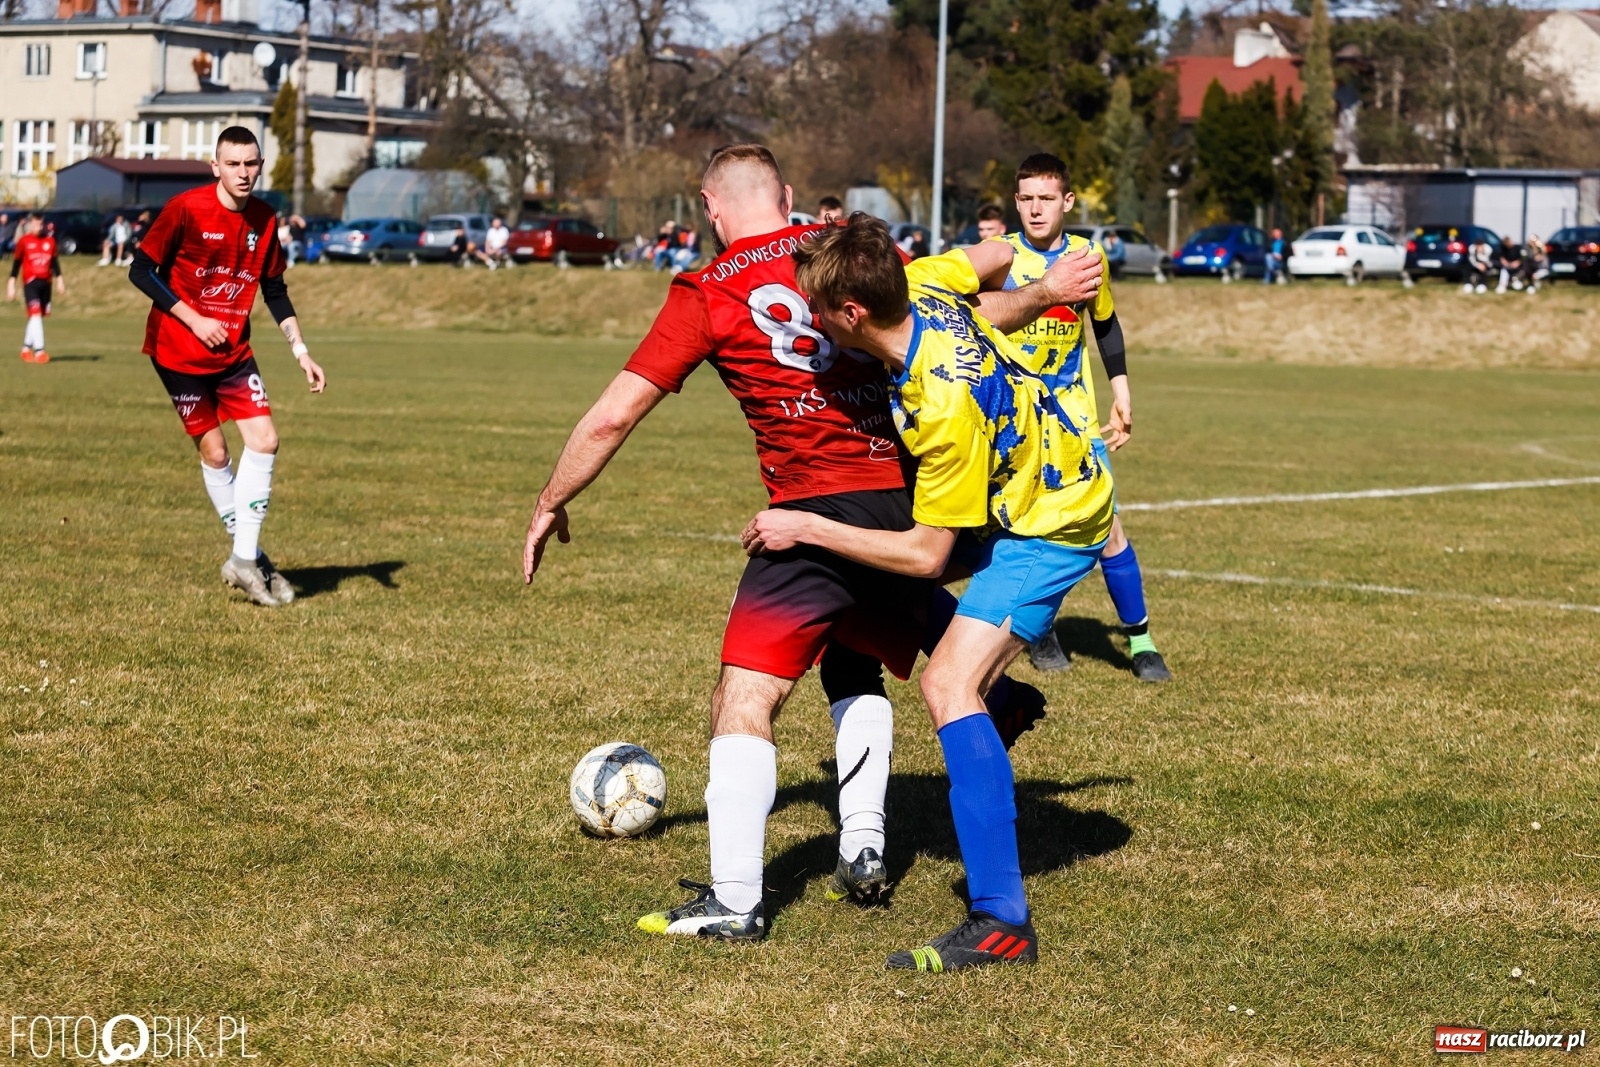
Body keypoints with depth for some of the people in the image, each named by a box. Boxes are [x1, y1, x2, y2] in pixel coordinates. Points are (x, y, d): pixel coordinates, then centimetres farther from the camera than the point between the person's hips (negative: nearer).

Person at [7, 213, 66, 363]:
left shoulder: (50, 241, 9)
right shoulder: (23, 241, -2)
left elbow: (54, 262, 16)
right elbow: (16, 263, 2)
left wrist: (59, 280, 10)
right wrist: (11, 284, 0)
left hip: (45, 283, 5)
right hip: (30, 282, -5)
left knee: (39, 316, 8)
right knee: (35, 314, -16)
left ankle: (26, 348, 20)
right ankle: (39, 351, -21)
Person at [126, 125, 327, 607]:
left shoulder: (264, 220, 0)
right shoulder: (185, 209, -16)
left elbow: (275, 291, 11)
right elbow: (141, 272, -13)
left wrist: (301, 350, 4)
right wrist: (193, 320, -17)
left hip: (234, 351, 5)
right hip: (179, 351, -5)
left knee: (264, 440, -8)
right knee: (214, 451, 0)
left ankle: (244, 559, -1)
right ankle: (249, 556, 12)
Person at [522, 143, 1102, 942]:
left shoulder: (706, 293, 1)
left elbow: (614, 415, 1)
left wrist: (550, 505, 13)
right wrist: (1046, 292, 33)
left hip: (816, 512, -5)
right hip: (910, 499, 6)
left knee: (744, 700, -5)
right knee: (853, 665, 28)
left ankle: (733, 899, -13)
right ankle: (862, 852, 25)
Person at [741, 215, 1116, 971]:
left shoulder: (945, 406, -37)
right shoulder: (923, 284, -17)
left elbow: (927, 555, -28)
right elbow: (995, 257, 7)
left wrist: (807, 529, -23)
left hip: (1048, 527, -10)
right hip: (1034, 472, 10)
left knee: (947, 686, -23)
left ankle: (1001, 922, -25)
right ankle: (994, 695, 33)